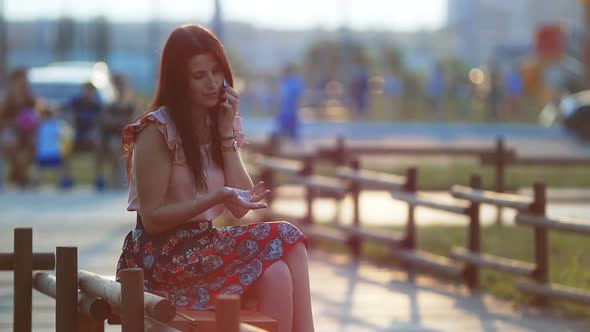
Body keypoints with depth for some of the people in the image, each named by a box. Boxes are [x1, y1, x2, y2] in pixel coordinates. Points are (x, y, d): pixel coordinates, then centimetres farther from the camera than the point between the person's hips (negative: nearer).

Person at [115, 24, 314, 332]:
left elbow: (240, 208, 2)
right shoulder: (156, 130, -10)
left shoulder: (219, 123, 11)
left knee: (290, 243, -20)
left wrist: (227, 133, -3)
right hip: (162, 254, -7)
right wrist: (216, 198, -23)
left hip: (206, 244, 7)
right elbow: (152, 218, -12)